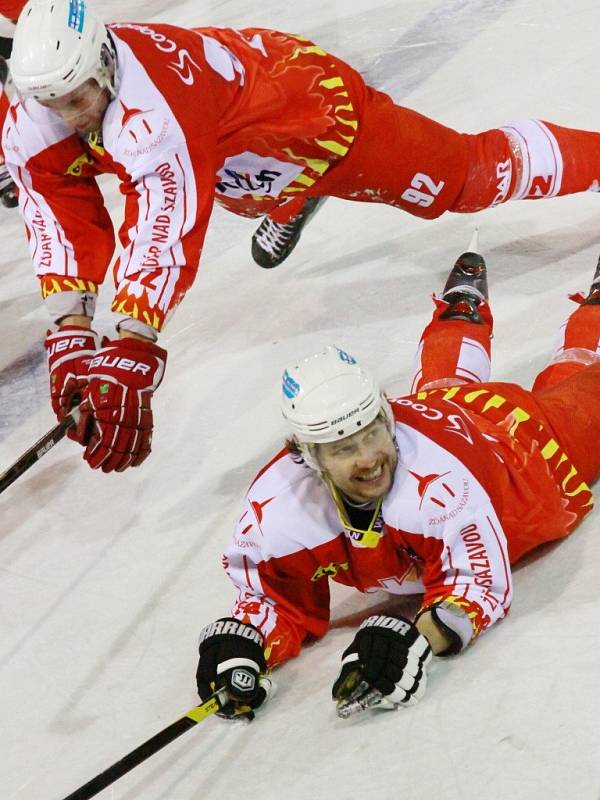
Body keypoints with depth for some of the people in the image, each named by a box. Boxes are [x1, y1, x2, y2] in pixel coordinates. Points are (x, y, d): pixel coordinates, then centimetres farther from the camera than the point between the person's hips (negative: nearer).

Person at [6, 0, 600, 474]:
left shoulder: (150, 104, -45)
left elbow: (167, 225, -53)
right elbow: (60, 217, -18)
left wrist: (131, 357, -59)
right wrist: (70, 336, -27)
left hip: (320, 107, -7)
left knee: (467, 178, 7)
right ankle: (292, 203, 70)